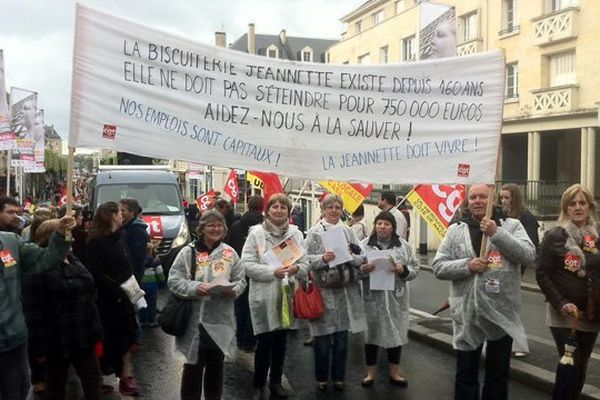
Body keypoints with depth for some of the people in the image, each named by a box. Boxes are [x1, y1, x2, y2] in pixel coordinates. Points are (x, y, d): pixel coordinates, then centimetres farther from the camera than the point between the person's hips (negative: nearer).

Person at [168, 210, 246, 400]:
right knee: (193, 366, 6)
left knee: (216, 367, 16)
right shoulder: (188, 252, -4)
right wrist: (195, 288, -21)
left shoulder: (230, 253, 5)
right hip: (194, 320, -3)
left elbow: (241, 280, 7)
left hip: (221, 321, 3)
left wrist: (234, 290, -15)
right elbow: (174, 281, -6)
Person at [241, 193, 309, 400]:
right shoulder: (256, 233, -7)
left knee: (281, 339, 14)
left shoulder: (296, 234, 4)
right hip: (264, 295, -3)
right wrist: (273, 272, -22)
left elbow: (306, 264, 5)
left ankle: (276, 381, 32)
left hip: (287, 294, 4)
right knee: (265, 341, 1)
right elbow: (247, 264, -12)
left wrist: (296, 269, -17)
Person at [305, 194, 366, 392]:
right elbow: (307, 259, -8)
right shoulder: (315, 232, -1)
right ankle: (321, 377, 22)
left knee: (341, 337, 11)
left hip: (345, 290, 3)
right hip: (323, 290, -3)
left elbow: (360, 258, 6)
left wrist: (350, 256, -15)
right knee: (322, 337, 5)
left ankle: (338, 376, 26)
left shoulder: (348, 231, 9)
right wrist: (322, 258, -25)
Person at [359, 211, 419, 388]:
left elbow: (415, 269, 5)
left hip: (396, 297, 2)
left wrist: (404, 270, -15)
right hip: (373, 297, -1)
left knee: (396, 332, 9)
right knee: (372, 332, 6)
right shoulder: (364, 244, 0)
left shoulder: (403, 245, 5)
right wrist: (363, 269, -21)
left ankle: (394, 372, 25)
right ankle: (371, 372, 21)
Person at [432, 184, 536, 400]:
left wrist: (496, 233, -21)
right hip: (467, 312, 0)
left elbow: (528, 255, -15)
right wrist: (467, 265, -17)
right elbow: (438, 267, -1)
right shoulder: (455, 230, 2)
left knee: (498, 372, 16)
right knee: (466, 372, 12)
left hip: (502, 312, 0)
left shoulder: (511, 225, 0)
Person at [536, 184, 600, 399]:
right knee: (570, 365, -6)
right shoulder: (555, 236, -7)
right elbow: (542, 274, -8)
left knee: (581, 365, 13)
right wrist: (561, 304, -15)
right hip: (563, 314, -4)